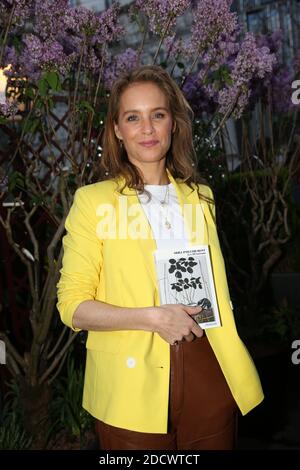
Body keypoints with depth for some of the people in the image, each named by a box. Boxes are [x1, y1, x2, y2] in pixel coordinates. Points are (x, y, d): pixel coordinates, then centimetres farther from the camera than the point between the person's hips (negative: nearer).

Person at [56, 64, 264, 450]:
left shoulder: (200, 196, 9)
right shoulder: (93, 200, -3)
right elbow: (72, 306, -6)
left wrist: (235, 369, 8)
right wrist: (152, 317, -18)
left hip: (208, 377, 4)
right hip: (133, 385, -3)